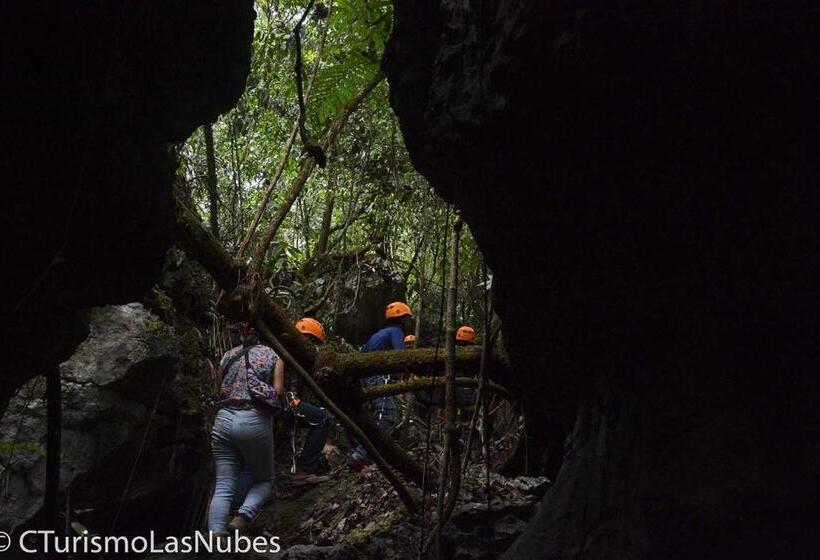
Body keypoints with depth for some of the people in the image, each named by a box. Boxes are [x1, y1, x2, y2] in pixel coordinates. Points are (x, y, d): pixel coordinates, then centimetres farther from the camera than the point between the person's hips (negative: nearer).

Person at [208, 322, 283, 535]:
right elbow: (278, 393, 0)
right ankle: (243, 517, -13)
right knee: (264, 480, 15)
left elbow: (218, 390, 10)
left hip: (224, 419, 3)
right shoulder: (274, 356, 9)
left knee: (223, 488, 2)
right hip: (255, 421, -3)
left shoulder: (228, 356, 17)